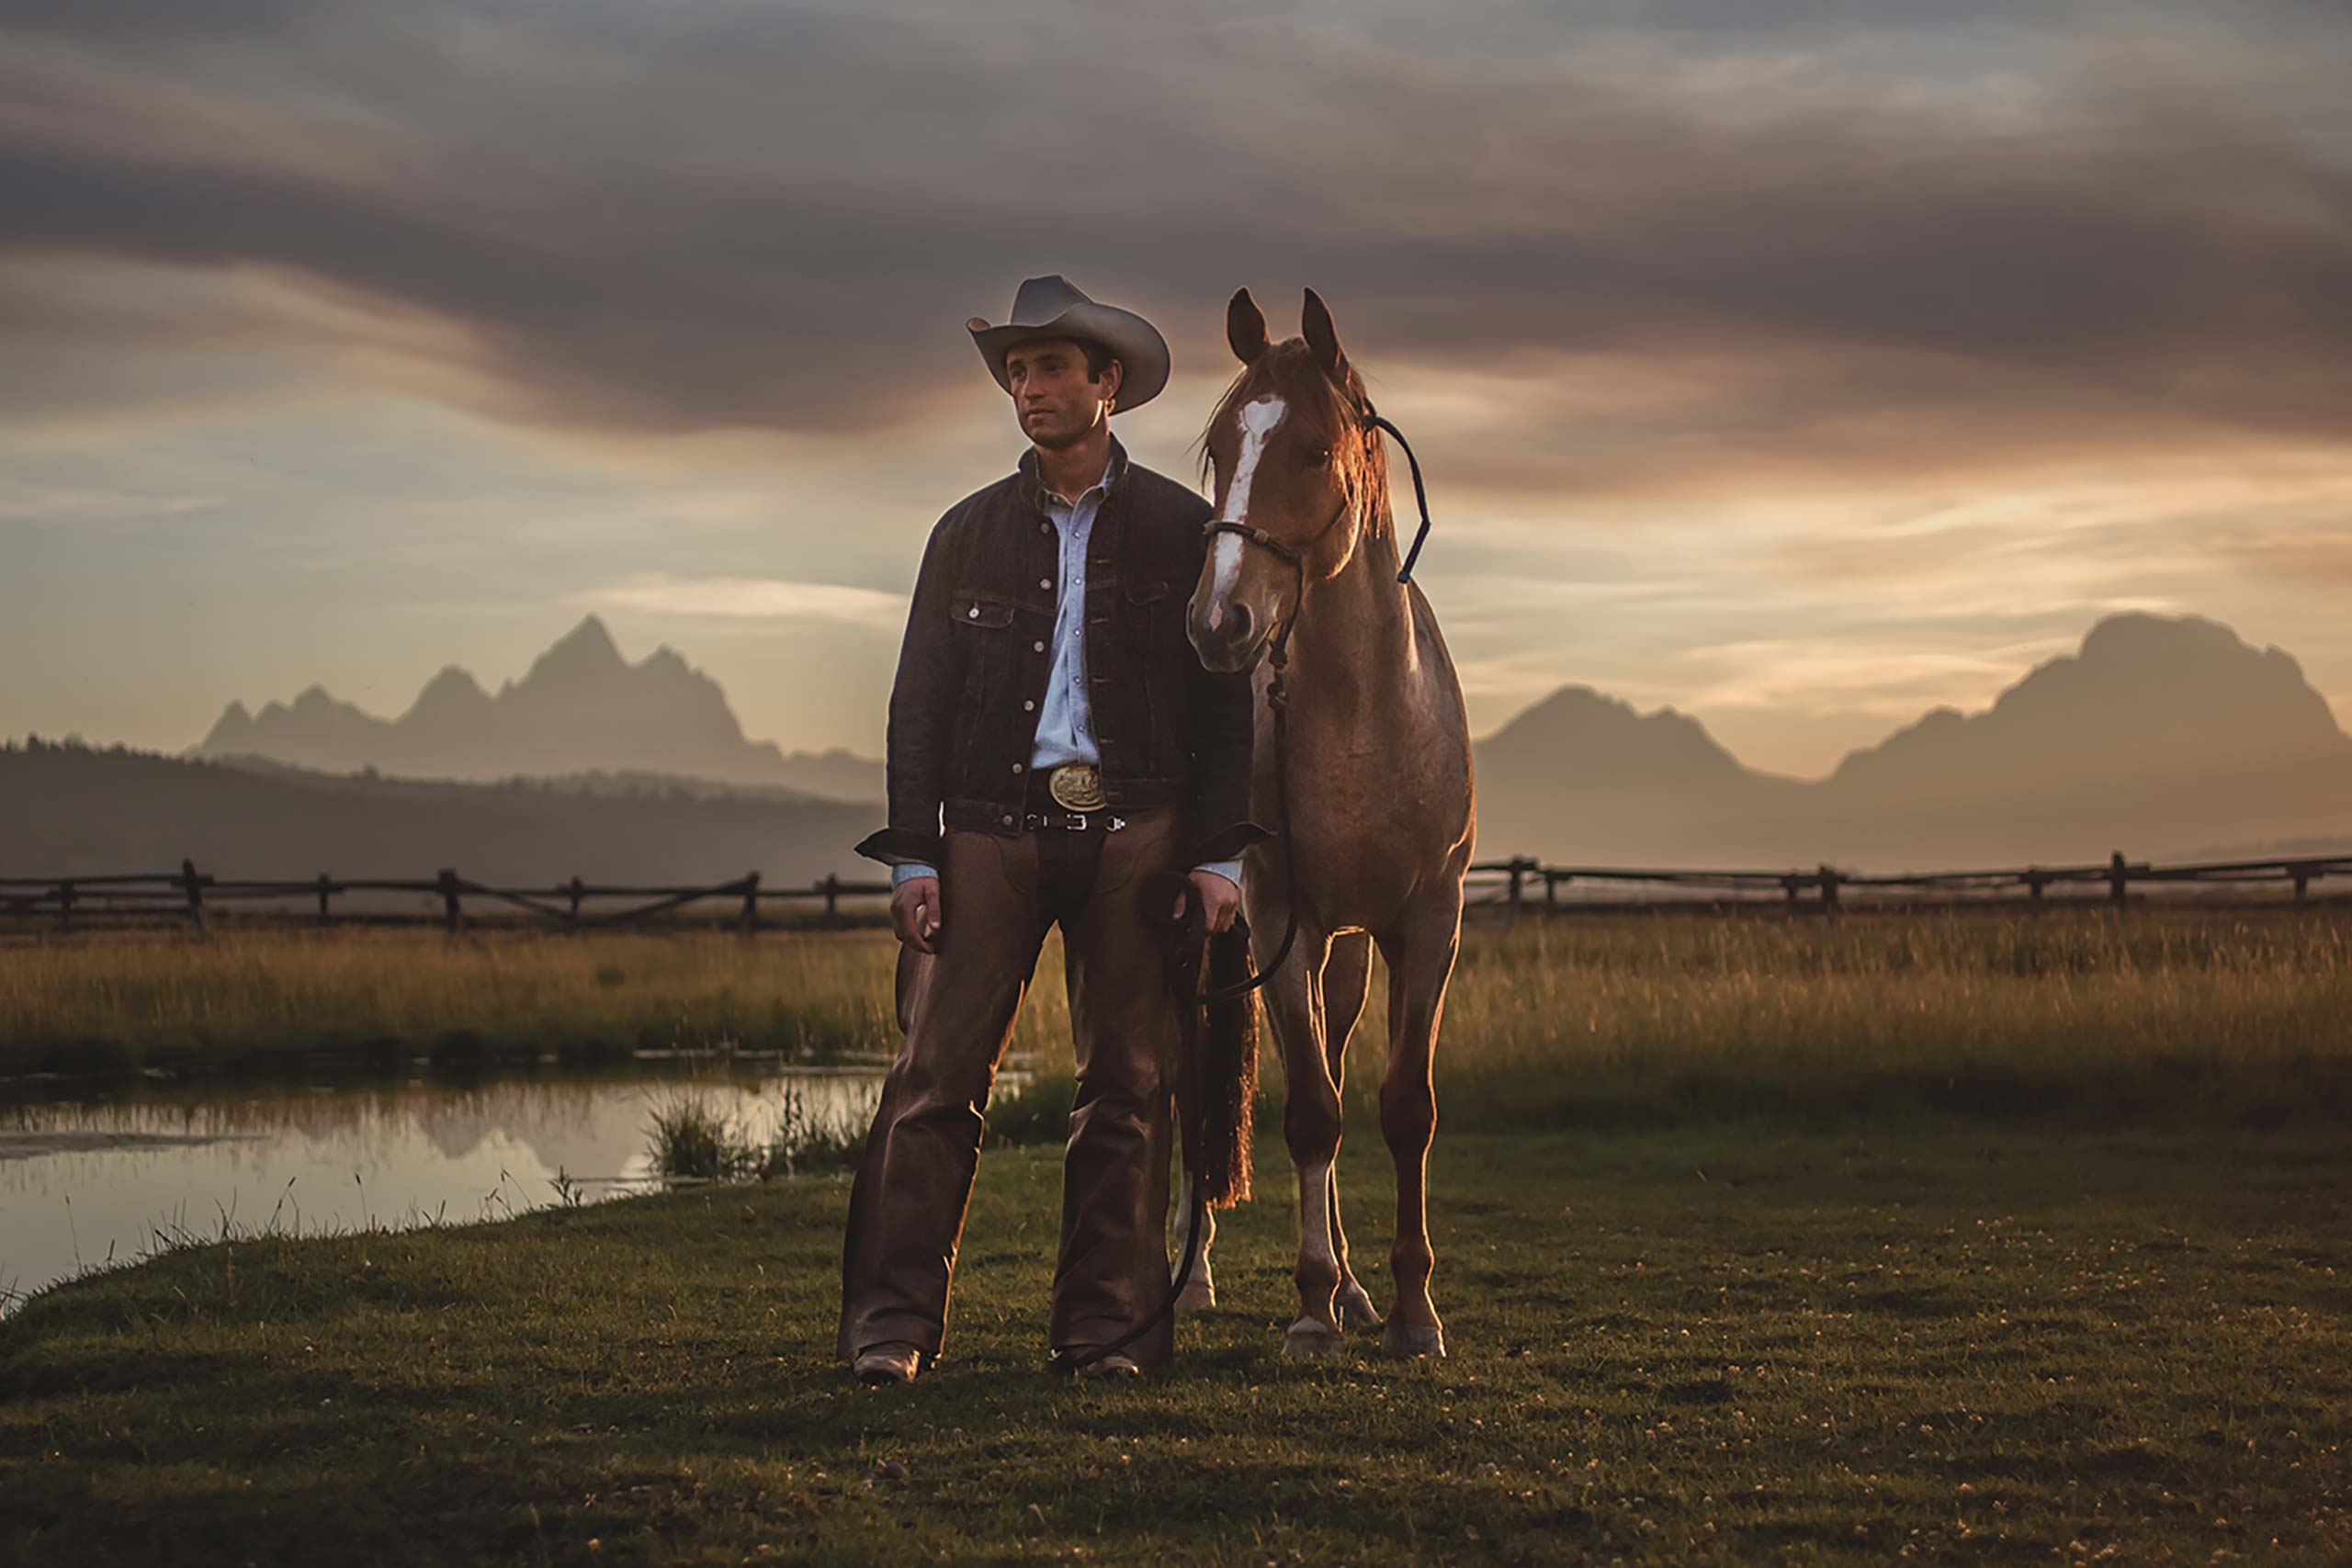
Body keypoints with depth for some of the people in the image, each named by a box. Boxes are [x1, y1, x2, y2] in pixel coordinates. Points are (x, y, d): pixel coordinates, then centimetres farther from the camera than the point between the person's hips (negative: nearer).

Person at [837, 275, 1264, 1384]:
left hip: (1134, 830, 0)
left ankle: (1104, 1321, 9)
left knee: (1127, 1084, 2)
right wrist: (913, 854, 0)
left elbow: (1224, 698, 6)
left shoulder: (1182, 530, 7)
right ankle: (893, 1321, -4)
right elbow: (919, 702, 9)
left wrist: (1218, 854, -2)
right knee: (937, 1073, -6)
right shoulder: (969, 533, 11)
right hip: (993, 826, 1)